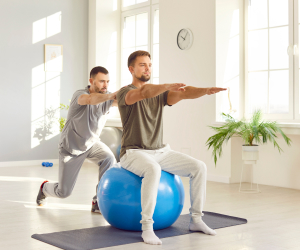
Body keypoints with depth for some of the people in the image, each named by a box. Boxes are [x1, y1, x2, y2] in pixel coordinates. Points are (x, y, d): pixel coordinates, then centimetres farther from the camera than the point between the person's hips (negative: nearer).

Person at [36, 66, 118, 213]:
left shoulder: (106, 97, -11)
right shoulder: (79, 94, -27)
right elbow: (90, 99, -51)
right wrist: (112, 95, -67)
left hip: (92, 143, 4)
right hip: (71, 147, -4)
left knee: (109, 159, -31)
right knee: (63, 192, 3)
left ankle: (98, 202, -18)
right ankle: (45, 188, 41)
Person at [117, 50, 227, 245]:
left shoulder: (159, 93, 11)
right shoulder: (125, 93, -6)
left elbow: (183, 93, -8)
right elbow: (143, 93, -30)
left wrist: (207, 90, -27)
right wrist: (169, 86, -47)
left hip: (160, 151, 6)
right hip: (134, 153, -6)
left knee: (199, 167, -11)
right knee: (153, 170, -39)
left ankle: (196, 220, -1)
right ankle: (147, 227, -31)